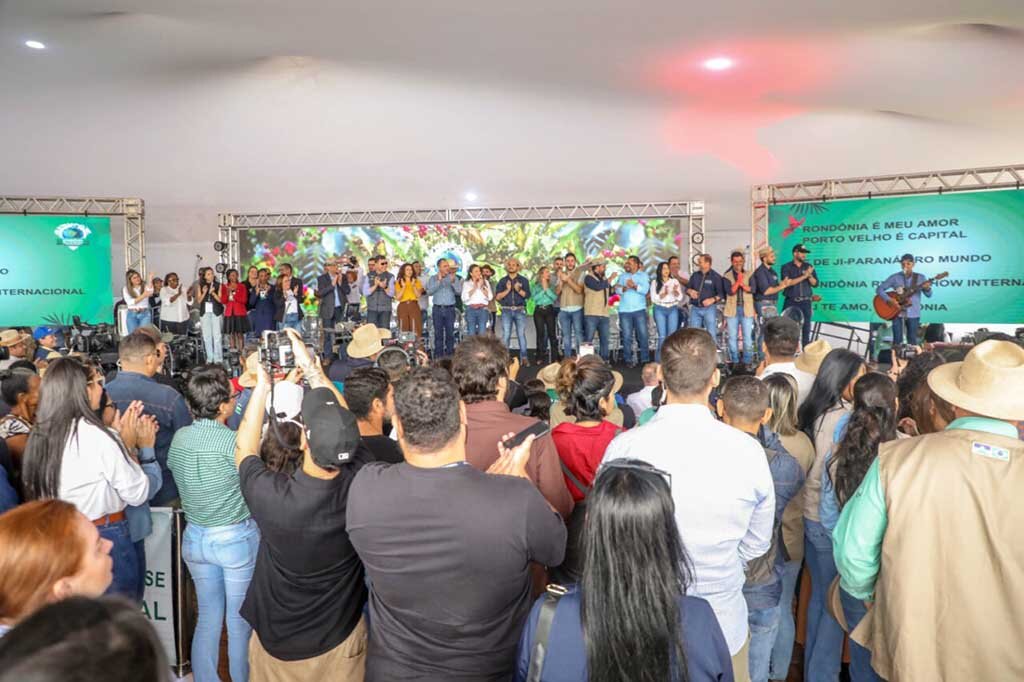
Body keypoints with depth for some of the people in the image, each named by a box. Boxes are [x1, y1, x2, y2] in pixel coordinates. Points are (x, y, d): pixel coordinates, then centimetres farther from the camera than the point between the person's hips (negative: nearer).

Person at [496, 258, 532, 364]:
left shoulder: (523, 280, 11)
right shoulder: (502, 281, 12)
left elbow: (527, 295, 0)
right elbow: (497, 297, 3)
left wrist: (519, 290, -16)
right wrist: (507, 290, -9)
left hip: (520, 310, -1)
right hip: (506, 311, 1)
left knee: (521, 334, -4)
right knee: (506, 335, -2)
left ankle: (523, 358, -3)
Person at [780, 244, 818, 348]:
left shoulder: (808, 266, 10)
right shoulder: (786, 267, 1)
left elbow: (815, 284, 5)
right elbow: (788, 282, -14)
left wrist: (810, 275, -14)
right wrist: (804, 276, -18)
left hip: (806, 302, 3)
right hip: (791, 302, -3)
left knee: (806, 327, 3)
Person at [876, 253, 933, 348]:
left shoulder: (920, 278, 4)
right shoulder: (894, 277, 0)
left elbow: (929, 295, 3)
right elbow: (879, 289, -2)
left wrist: (927, 288, -20)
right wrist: (889, 300, -16)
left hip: (913, 314, 1)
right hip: (897, 313, -1)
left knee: (912, 341, 6)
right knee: (897, 341, -2)